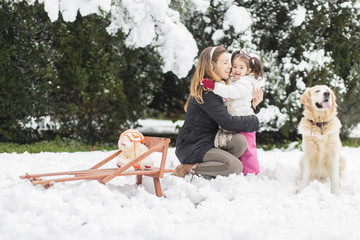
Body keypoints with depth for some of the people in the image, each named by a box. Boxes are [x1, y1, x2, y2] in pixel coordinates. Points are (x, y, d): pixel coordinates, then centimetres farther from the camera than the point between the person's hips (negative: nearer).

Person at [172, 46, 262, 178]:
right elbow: (227, 122, -21)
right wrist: (254, 121, -10)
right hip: (191, 147, -9)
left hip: (210, 142, 9)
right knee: (235, 167, -25)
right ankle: (187, 170, -14)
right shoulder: (205, 91, -16)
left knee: (240, 141, -17)